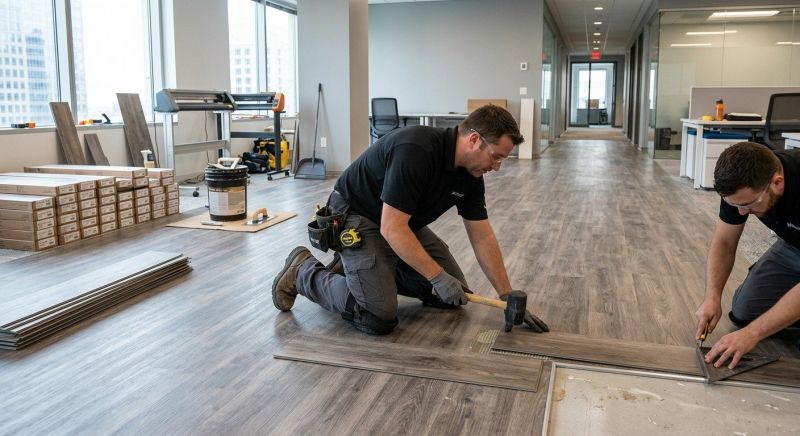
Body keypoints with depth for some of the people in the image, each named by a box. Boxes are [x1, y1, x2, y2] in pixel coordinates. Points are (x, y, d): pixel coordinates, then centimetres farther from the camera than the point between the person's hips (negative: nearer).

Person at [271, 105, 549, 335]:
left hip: (406, 224, 9)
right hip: (357, 218, -8)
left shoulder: (470, 173, -6)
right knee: (379, 319, -19)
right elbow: (392, 229, -32)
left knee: (454, 296, 7)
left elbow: (482, 238, 0)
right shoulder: (416, 150, -33)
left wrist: (508, 297, -2)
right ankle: (304, 273, 2)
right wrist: (438, 277, -26)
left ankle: (373, 271, 18)